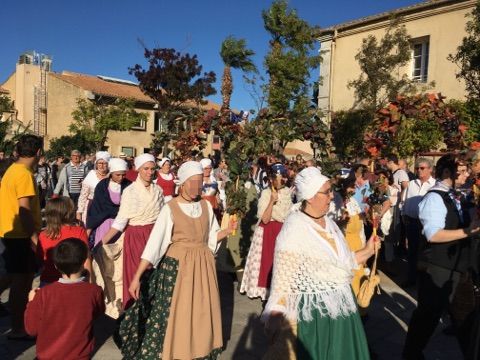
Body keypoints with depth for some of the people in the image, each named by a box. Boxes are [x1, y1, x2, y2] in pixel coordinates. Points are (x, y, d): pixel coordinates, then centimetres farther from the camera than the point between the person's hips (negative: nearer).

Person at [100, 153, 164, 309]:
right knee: (136, 274, 6)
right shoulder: (130, 191, -9)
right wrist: (101, 242, -17)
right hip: (136, 236, -3)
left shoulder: (158, 190, 1)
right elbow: (120, 220, -11)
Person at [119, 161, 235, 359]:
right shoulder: (170, 209, -12)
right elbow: (154, 242, -16)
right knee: (173, 315, 3)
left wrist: (228, 230, -8)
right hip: (177, 266, -4)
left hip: (203, 266, 4)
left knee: (201, 315, 15)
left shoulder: (206, 206, 2)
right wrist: (137, 277, -20)